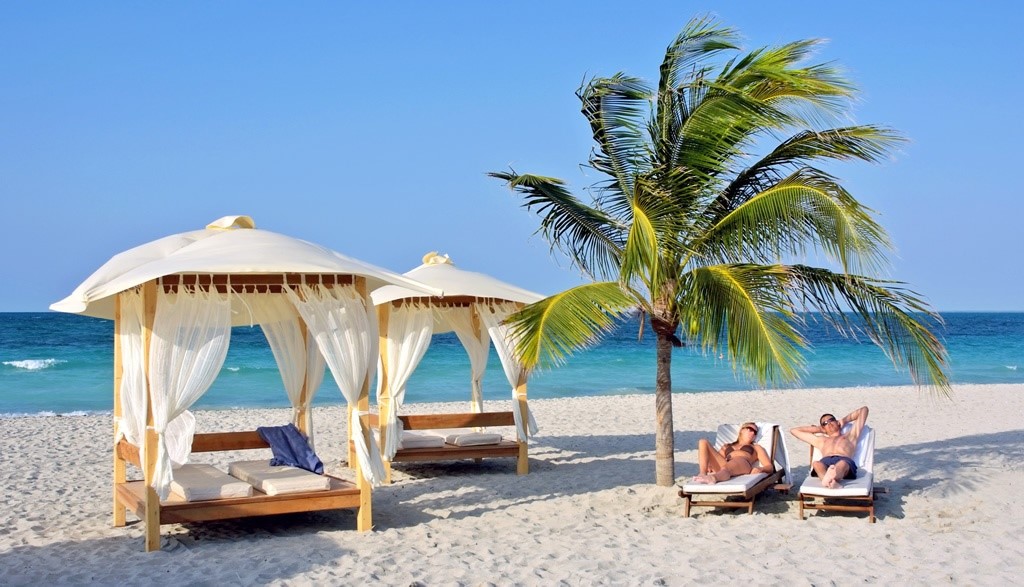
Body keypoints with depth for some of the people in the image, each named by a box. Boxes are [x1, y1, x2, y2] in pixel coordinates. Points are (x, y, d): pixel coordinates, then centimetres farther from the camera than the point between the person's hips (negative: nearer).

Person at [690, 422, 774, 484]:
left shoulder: (756, 448, 34)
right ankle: (702, 475, -37)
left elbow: (770, 467, 19)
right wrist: (708, 465, 1)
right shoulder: (726, 446, 41)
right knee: (703, 442, -15)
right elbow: (716, 459, 27)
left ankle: (712, 478, -76)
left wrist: (760, 469, -7)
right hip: (723, 465, 4)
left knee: (725, 469, -40)